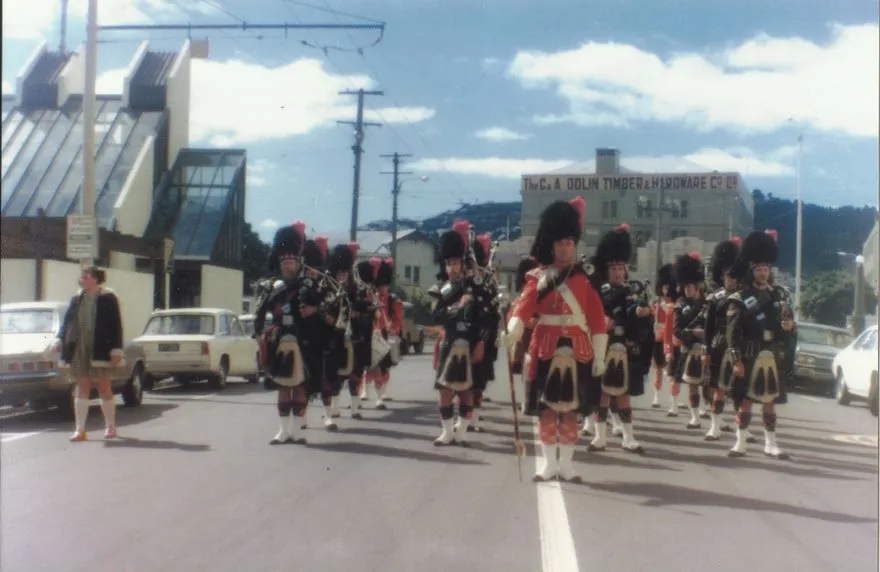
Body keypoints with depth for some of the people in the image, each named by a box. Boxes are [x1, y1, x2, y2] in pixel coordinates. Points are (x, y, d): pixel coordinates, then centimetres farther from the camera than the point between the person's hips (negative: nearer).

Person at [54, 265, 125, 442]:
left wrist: (116, 351, -14)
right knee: (82, 389, 4)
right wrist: (60, 340, -2)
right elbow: (67, 321, 12)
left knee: (104, 388, 5)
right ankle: (80, 430, 5)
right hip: (79, 350, 4)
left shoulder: (108, 298, -5)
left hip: (100, 350, -4)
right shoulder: (77, 299, 9)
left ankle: (110, 427, 19)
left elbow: (116, 326, -8)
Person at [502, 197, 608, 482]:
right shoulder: (538, 277, 2)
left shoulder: (584, 277, 5)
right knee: (546, 408, 3)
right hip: (546, 349, 0)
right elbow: (523, 307, -14)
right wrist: (512, 332, -34)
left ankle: (566, 464, 14)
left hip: (577, 350, 1)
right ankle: (548, 462, 12)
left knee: (570, 408, 5)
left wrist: (599, 356, -3)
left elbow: (597, 319, 2)